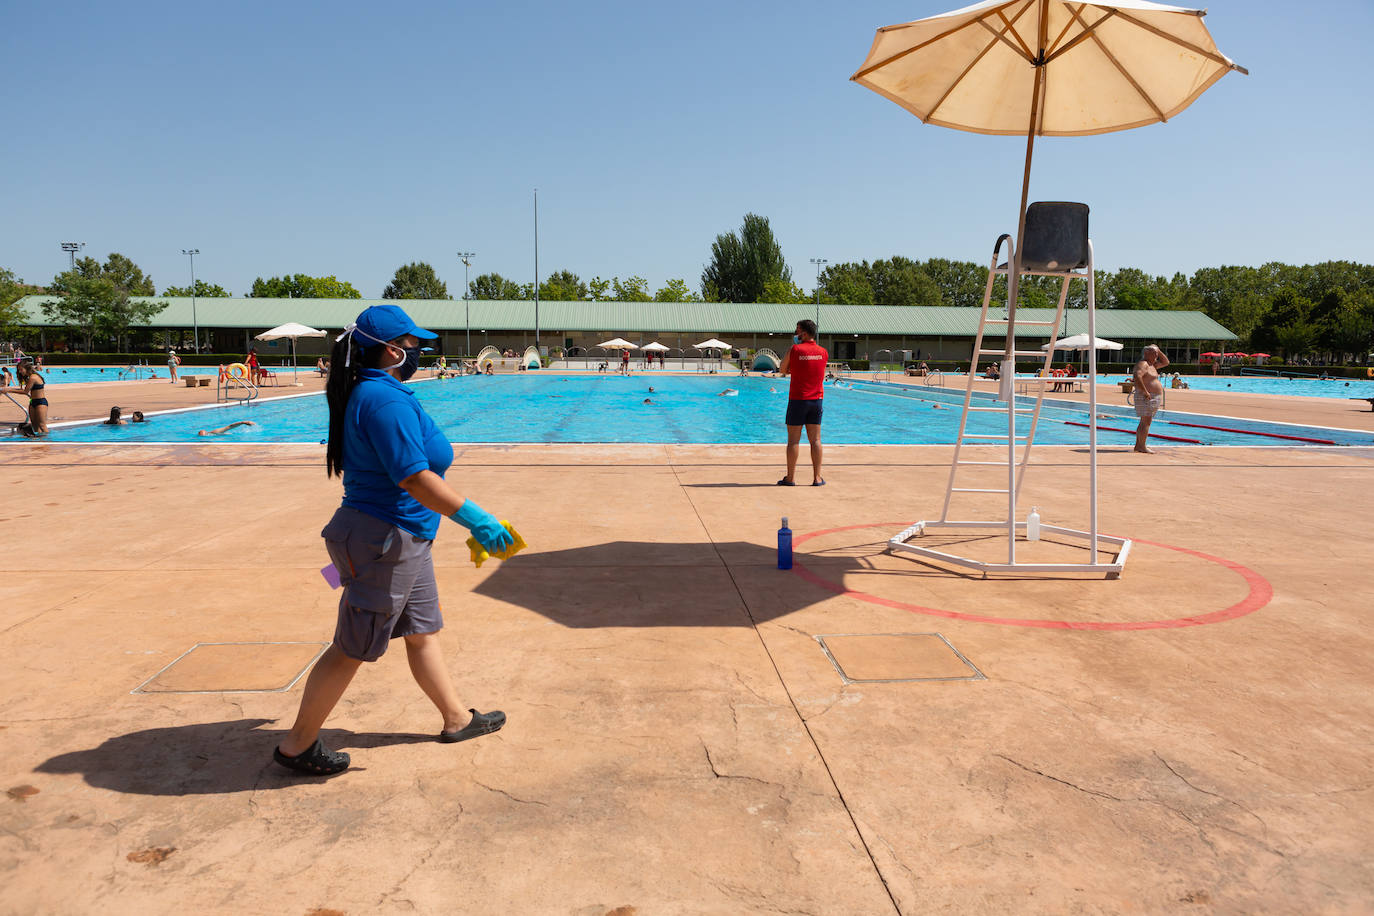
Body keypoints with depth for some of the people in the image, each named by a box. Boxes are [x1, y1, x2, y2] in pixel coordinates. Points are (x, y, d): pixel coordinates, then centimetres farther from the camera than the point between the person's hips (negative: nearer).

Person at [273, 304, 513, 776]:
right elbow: (415, 478, -30)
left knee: (423, 631, 19)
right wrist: (475, 518, -29)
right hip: (385, 542, -10)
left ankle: (456, 719, 34)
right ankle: (297, 744, 19)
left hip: (402, 540, 10)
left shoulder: (366, 393, 10)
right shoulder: (387, 400, -22)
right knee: (352, 649, 3)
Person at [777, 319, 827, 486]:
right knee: (815, 440, 7)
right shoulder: (823, 352, 4)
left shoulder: (795, 350, -9)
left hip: (798, 399, -4)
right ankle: (817, 477, 8)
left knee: (793, 440, 1)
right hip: (816, 400, 4)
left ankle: (790, 478, 4)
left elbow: (782, 370, 4)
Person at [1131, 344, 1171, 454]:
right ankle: (1142, 446, -12)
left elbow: (1166, 362, 29)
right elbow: (1137, 377, -29)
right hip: (1146, 398, -11)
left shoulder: (1152, 365, 19)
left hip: (1152, 398, 11)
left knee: (1144, 422, 12)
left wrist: (1158, 351, 16)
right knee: (1146, 422, -11)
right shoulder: (1142, 364, -13)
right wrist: (1145, 392, -28)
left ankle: (1138, 445, 17)